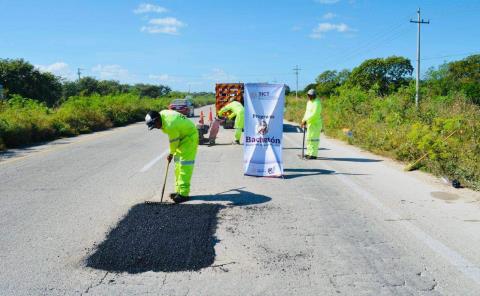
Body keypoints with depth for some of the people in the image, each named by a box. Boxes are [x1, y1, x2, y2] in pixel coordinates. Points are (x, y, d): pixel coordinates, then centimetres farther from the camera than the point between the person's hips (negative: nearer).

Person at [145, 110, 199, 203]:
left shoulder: (170, 125, -32)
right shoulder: (161, 114, -6)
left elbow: (174, 142, -17)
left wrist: (171, 154, 0)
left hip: (189, 137, -10)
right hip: (182, 135, 10)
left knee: (185, 165, -15)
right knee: (178, 163, 11)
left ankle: (184, 193, -15)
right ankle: (179, 191, 16)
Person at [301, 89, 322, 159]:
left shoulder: (316, 103, -18)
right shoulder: (309, 102, 12)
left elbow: (314, 114, -26)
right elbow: (307, 112, 14)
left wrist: (305, 120, -25)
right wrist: (304, 120, 0)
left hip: (316, 123, -9)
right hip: (310, 123, 9)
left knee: (314, 138, -8)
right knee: (309, 138, 12)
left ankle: (314, 154, -4)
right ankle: (309, 153, 19)